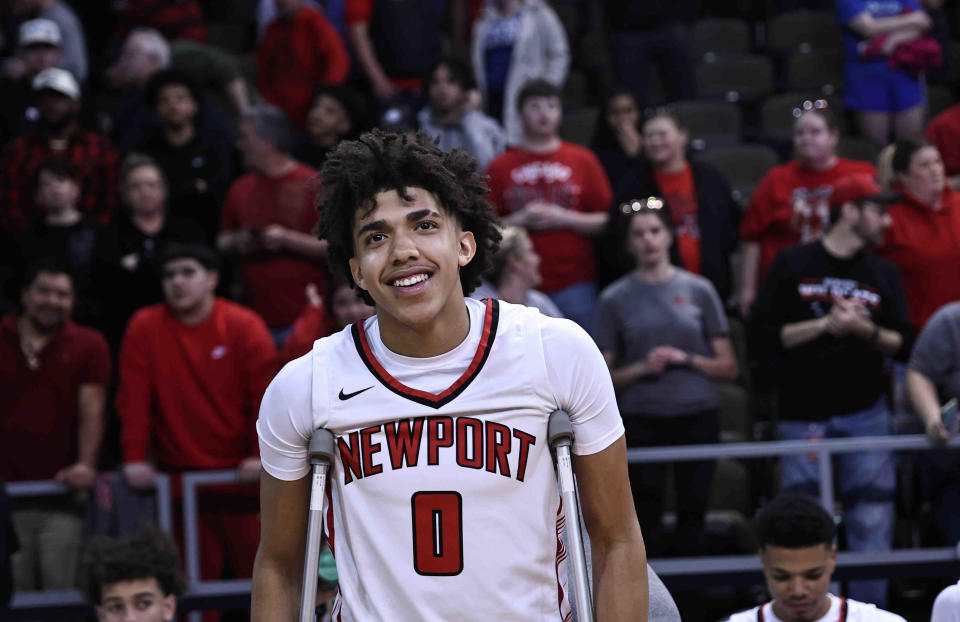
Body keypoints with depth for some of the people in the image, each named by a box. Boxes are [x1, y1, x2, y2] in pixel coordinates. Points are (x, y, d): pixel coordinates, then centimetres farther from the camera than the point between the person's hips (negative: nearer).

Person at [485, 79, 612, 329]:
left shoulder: (582, 160, 9)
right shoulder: (501, 166, 10)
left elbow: (608, 221, 6)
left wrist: (565, 219, -8)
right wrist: (521, 220, -9)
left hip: (573, 283, 0)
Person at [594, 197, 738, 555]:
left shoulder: (698, 290, 7)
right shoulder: (615, 299, 5)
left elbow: (728, 367, 7)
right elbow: (604, 377, 6)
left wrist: (685, 359, -9)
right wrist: (642, 368, -11)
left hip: (697, 417, 1)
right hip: (641, 421, -1)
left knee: (693, 518, 3)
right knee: (645, 524, -3)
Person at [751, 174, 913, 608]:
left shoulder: (883, 275, 11)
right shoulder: (793, 266, 1)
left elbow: (902, 345, 6)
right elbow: (767, 332, -5)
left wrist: (865, 330, -13)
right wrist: (826, 325, -14)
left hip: (866, 413, 3)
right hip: (803, 416, -3)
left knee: (872, 521, -1)